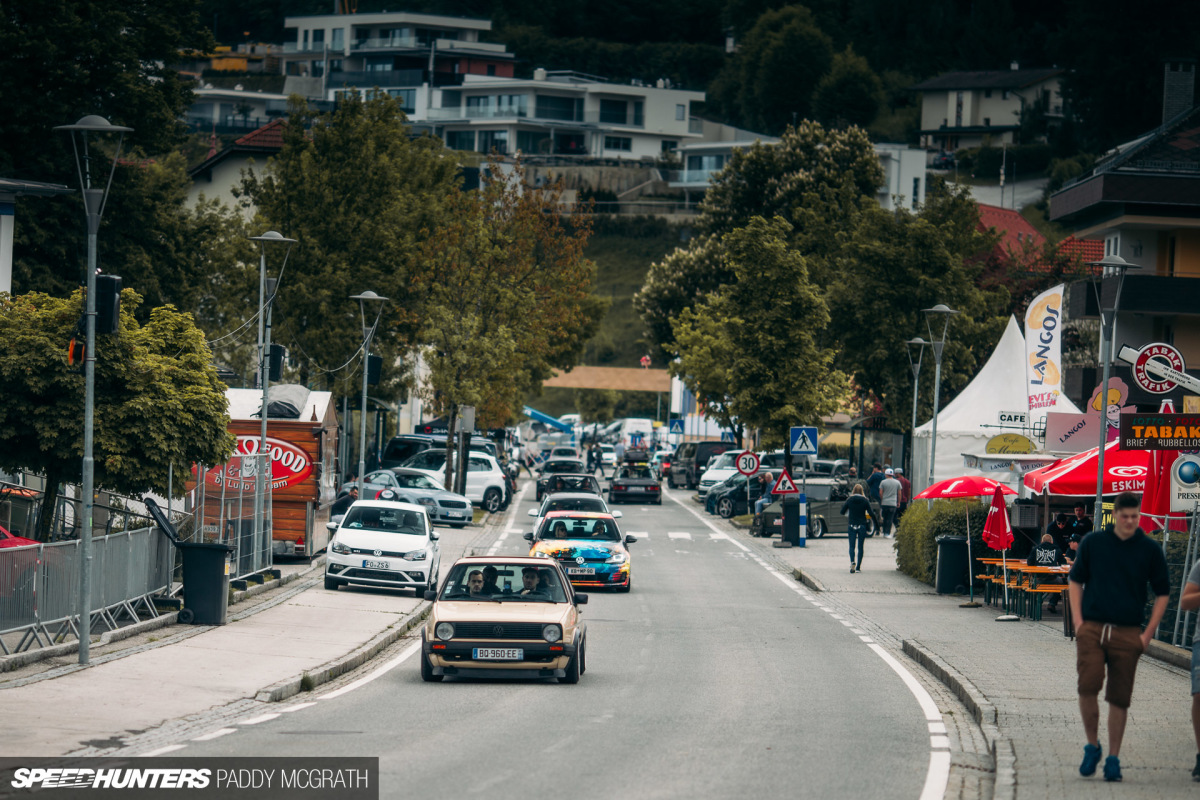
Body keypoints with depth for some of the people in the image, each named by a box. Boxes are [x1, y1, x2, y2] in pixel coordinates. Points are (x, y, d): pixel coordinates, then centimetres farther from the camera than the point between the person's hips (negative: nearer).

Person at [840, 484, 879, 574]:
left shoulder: (849, 500, -3)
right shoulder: (865, 500, -4)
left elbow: (842, 511, 3)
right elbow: (871, 513, -5)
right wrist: (876, 522, 7)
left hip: (852, 525, 0)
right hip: (862, 525, 0)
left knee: (852, 546, 2)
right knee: (860, 546, 9)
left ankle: (852, 562, -24)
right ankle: (858, 566, 7)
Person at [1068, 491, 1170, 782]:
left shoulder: (1150, 549, 4)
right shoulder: (1093, 543, 5)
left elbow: (1162, 593, 10)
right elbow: (1076, 581, 14)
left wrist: (1148, 633, 2)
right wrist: (1078, 621, 3)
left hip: (1128, 633, 0)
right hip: (1092, 628, 0)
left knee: (1119, 698, 2)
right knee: (1088, 686, -16)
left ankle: (1113, 758, 12)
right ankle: (1092, 746, 4)